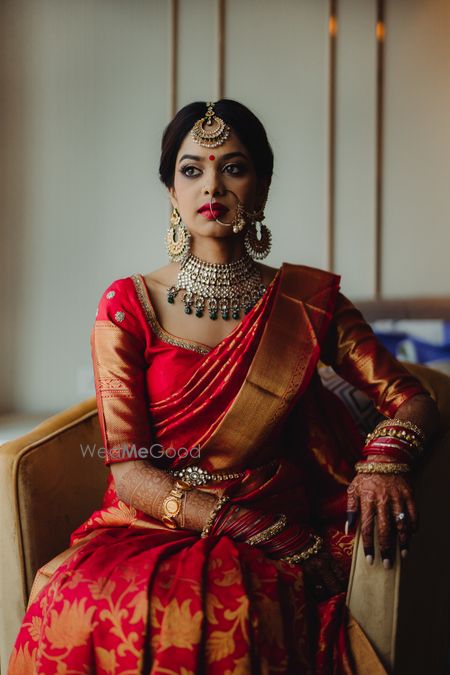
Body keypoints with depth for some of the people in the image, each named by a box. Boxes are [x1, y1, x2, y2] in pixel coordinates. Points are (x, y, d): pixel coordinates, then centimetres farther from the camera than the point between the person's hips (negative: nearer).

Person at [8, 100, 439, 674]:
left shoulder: (307, 301, 5)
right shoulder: (129, 305, 2)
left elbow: (414, 401, 8)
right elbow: (130, 473, -4)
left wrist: (383, 459, -16)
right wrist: (257, 527, -16)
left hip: (273, 539, 0)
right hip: (147, 529, 0)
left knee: (228, 617, -34)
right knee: (85, 610, -32)